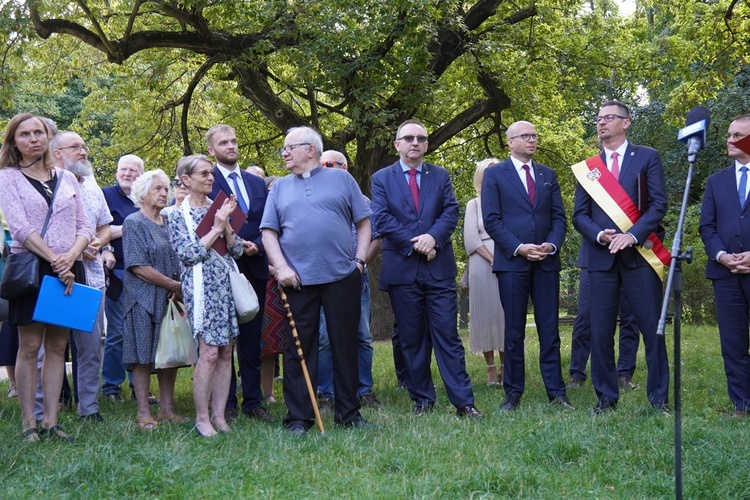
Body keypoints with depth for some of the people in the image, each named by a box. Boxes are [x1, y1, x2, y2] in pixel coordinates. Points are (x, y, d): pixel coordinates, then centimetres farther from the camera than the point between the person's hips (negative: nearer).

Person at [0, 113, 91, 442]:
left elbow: (84, 227, 10)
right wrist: (54, 260, -17)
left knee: (57, 346, 3)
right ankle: (28, 424, 0)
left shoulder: (66, 179, 14)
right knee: (30, 346, -3)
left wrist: (71, 256, -10)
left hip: (68, 269, 4)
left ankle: (50, 422, 6)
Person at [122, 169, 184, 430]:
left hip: (170, 298, 6)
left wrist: (179, 287, -3)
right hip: (144, 298, -6)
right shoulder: (134, 223, -5)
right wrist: (174, 285, -12)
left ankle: (167, 409, 12)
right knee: (144, 355, -4)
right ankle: (144, 413, 0)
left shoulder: (168, 222, 15)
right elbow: (139, 267, -13)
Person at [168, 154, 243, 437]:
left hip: (226, 284, 6)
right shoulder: (179, 215, 1)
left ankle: (219, 416, 10)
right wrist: (216, 228, -10)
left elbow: (237, 250, 10)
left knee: (226, 352, 4)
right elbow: (188, 254, -11)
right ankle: (202, 419, -2)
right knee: (209, 352, -12)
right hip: (201, 286, -5)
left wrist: (226, 225, -6)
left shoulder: (218, 209, 14)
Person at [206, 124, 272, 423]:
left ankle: (253, 402, 14)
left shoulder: (257, 183, 16)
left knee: (252, 339, 8)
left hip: (254, 267, 5)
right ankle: (226, 404, 9)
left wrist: (257, 246, -5)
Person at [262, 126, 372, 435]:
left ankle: (348, 413, 15)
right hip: (298, 280, 1)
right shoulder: (279, 188, 14)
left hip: (342, 277, -1)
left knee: (345, 346, 5)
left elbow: (364, 222, 9)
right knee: (298, 349, 2)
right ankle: (298, 417, 8)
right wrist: (281, 267, -6)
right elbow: (269, 232, 8)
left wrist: (360, 259, -2)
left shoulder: (341, 179, 10)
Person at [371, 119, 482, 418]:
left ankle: (463, 401, -2)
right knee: (411, 339, 6)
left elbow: (451, 212, 1)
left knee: (447, 336, -2)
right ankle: (422, 399, 15)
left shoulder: (440, 176, 12)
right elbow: (381, 219, -5)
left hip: (439, 268, 1)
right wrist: (414, 244, -13)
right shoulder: (381, 178, 6)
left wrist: (433, 237, -17)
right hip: (402, 269, 0)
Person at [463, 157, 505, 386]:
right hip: (482, 264, -1)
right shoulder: (474, 204, 11)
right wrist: (493, 259, -11)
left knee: (506, 314, -2)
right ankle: (491, 369, 3)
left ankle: (505, 369, 2)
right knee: (485, 314, -2)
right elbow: (471, 239, 1)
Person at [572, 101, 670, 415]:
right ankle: (606, 397, 14)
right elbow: (579, 215, 9)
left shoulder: (647, 157, 5)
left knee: (652, 327, -1)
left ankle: (659, 398, 9)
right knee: (601, 331, 4)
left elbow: (659, 204, -3)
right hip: (601, 258, 3)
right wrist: (599, 235, -11)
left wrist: (632, 235, -16)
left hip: (639, 254, -2)